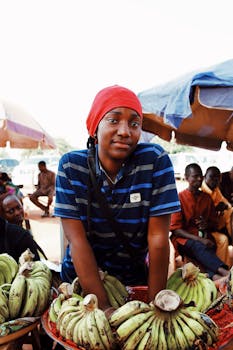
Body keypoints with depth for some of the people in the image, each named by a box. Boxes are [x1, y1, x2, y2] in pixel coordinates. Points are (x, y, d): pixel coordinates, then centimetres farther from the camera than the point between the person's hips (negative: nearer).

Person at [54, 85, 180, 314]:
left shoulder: (156, 161, -17)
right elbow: (77, 239, -18)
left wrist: (155, 305, -16)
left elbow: (158, 238, -16)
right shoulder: (71, 166, -15)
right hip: (79, 277, 1)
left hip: (134, 278, 0)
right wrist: (103, 307, -20)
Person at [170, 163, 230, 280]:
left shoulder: (207, 198, 13)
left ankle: (214, 275, -55)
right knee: (198, 246, -37)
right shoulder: (179, 198, -2)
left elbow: (214, 224, 20)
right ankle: (225, 272, -55)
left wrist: (207, 225, -6)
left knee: (209, 249, -31)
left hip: (204, 237, 4)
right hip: (184, 239, -4)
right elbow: (175, 229, -7)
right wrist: (199, 239, -19)